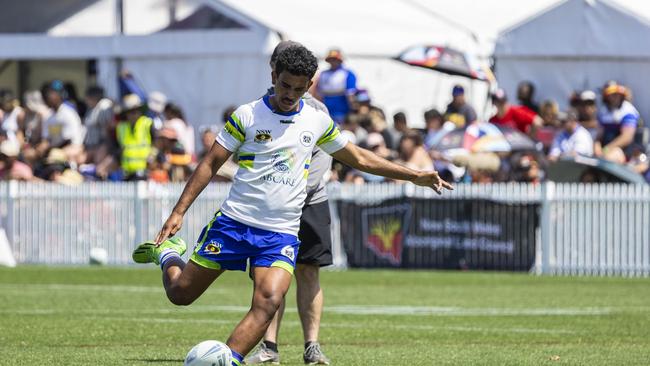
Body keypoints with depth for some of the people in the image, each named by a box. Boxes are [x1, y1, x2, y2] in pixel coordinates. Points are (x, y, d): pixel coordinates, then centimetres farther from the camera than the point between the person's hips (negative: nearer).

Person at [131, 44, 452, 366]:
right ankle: (167, 252, 38)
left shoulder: (317, 122, 7)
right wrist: (179, 211, -7)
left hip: (281, 233, 2)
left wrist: (415, 176, 18)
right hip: (233, 222, -2)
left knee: (268, 303, -23)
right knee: (180, 293, 5)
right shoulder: (246, 116, -4)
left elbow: (359, 159, 20)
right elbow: (211, 164, -1)